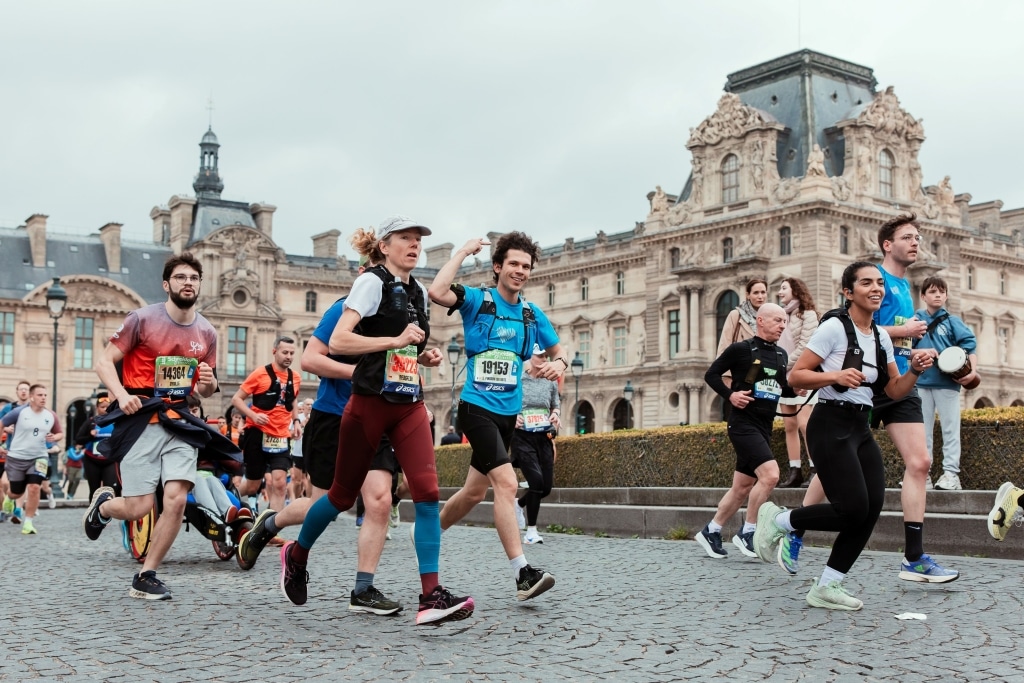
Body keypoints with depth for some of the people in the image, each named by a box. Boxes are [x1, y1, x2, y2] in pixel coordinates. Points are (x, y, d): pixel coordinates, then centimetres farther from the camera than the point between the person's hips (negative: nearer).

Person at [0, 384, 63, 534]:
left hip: (39, 457, 1)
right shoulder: (19, 412, -12)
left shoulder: (51, 416, -3)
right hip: (17, 457, -1)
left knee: (34, 488, -17)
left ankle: (28, 522, -4)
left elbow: (59, 433, 10)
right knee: (17, 492, 11)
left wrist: (54, 437, -11)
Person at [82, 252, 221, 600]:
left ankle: (145, 578, 6)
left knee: (176, 500, -10)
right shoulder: (143, 319, -6)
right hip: (141, 419, -4)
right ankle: (102, 504, 31)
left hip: (179, 421, 4)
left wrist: (208, 383, -5)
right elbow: (104, 361, -4)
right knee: (139, 508, -6)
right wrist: (121, 394, -22)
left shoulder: (206, 333, 7)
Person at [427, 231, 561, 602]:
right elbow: (437, 292, -25)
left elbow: (557, 351, 19)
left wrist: (558, 363, -5)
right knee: (506, 482, -21)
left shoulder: (533, 314, 9)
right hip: (477, 407, -7)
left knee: (475, 491, 15)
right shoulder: (477, 300, -6)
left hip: (508, 412, 7)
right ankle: (522, 572, -22)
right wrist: (464, 251, -15)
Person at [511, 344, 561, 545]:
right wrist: (513, 416, -16)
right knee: (536, 480, -17)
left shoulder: (551, 381, 9)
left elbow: (556, 404, 21)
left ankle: (519, 504, 36)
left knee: (547, 486, 4)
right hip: (522, 436, -5)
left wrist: (556, 414, -1)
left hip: (544, 437, 5)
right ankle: (531, 531, -2)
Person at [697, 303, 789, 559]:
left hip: (764, 427, 7)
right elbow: (711, 374, -1)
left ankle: (710, 532, 25)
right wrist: (730, 395, -14)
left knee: (742, 488, 11)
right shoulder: (741, 349, -6)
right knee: (770, 474, -21)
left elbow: (784, 387, 22)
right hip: (743, 423, -7)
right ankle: (747, 533, -8)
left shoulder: (781, 355, 12)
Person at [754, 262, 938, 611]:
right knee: (853, 510, -16)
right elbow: (795, 375, -10)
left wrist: (915, 371, -3)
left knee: (871, 509, -3)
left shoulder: (881, 337, 13)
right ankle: (776, 520, 7)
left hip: (861, 429, 8)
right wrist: (836, 376, -24)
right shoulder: (834, 328, -9)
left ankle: (826, 587, 8)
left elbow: (894, 390, 15)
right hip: (830, 426, -8)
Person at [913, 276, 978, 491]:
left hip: (947, 382, -2)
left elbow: (970, 345, -5)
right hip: (921, 382, 2)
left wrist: (973, 370, -16)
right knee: (922, 431, 7)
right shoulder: (916, 320, 7)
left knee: (950, 429, -1)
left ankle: (951, 473, 1)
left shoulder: (952, 321, 1)